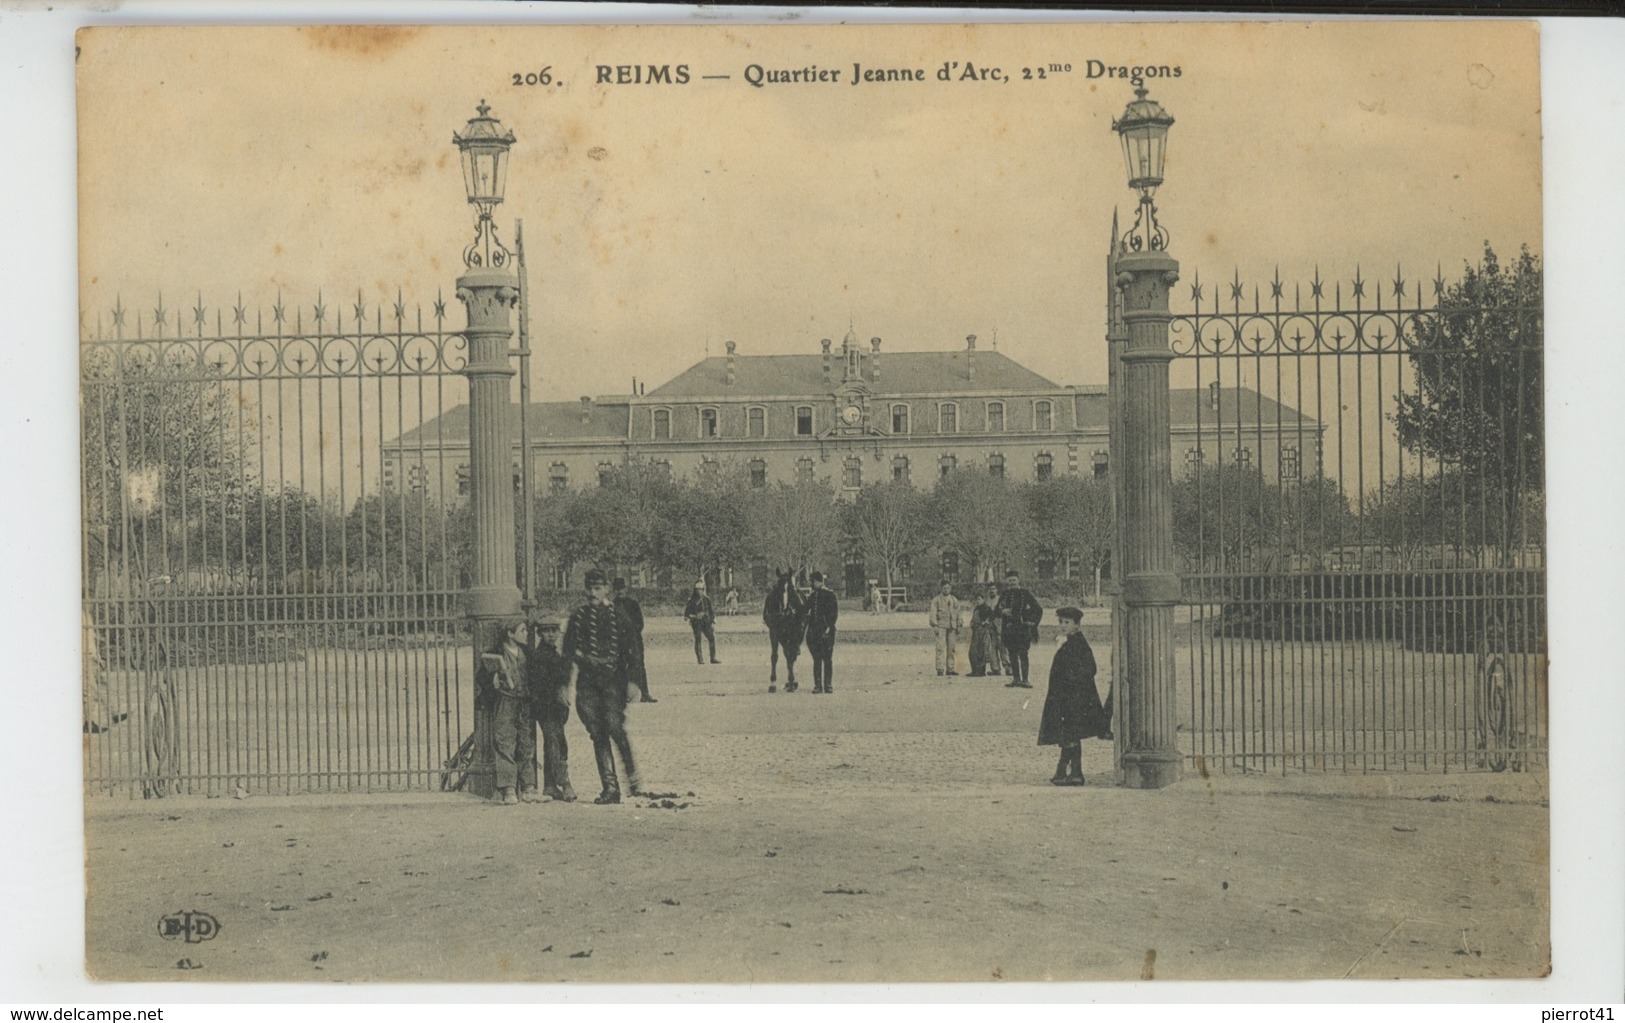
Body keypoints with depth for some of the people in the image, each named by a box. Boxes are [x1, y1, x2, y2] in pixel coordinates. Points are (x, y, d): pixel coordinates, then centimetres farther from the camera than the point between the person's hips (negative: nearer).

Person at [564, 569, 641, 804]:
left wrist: (633, 682, -4)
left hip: (613, 680, -3)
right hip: (587, 681, 3)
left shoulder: (618, 615, 3)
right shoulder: (578, 616, 12)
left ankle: (632, 776, 0)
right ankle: (609, 787, 5)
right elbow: (568, 650, 14)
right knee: (597, 733, 1)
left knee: (615, 727, -17)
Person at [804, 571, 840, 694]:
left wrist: (829, 627, -15)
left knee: (828, 659, -2)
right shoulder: (812, 596, 15)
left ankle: (828, 686, 1)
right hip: (813, 632, 6)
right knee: (816, 660, 6)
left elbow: (835, 613, -8)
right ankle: (817, 686, 8)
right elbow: (807, 612, 18)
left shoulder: (830, 594, -3)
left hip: (826, 632, -6)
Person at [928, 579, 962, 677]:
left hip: (951, 627, 5)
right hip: (941, 626, -5)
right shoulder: (936, 600, 2)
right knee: (941, 647, -12)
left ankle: (949, 669, 11)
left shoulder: (954, 600, 16)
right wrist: (935, 626, -10)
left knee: (951, 648, 5)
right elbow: (933, 614, -2)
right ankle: (940, 669, -14)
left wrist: (958, 625, 14)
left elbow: (958, 614, 20)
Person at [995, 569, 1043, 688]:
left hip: (1022, 629, -5)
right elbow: (996, 610, 15)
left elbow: (1038, 609, 3)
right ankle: (1016, 678, 13)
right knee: (1012, 655, 7)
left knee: (1022, 654, -9)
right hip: (1008, 628, 5)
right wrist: (1002, 611, -6)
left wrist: (1033, 622, -3)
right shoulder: (1005, 595, 11)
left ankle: (1025, 679, -7)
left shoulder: (1025, 593, -1)